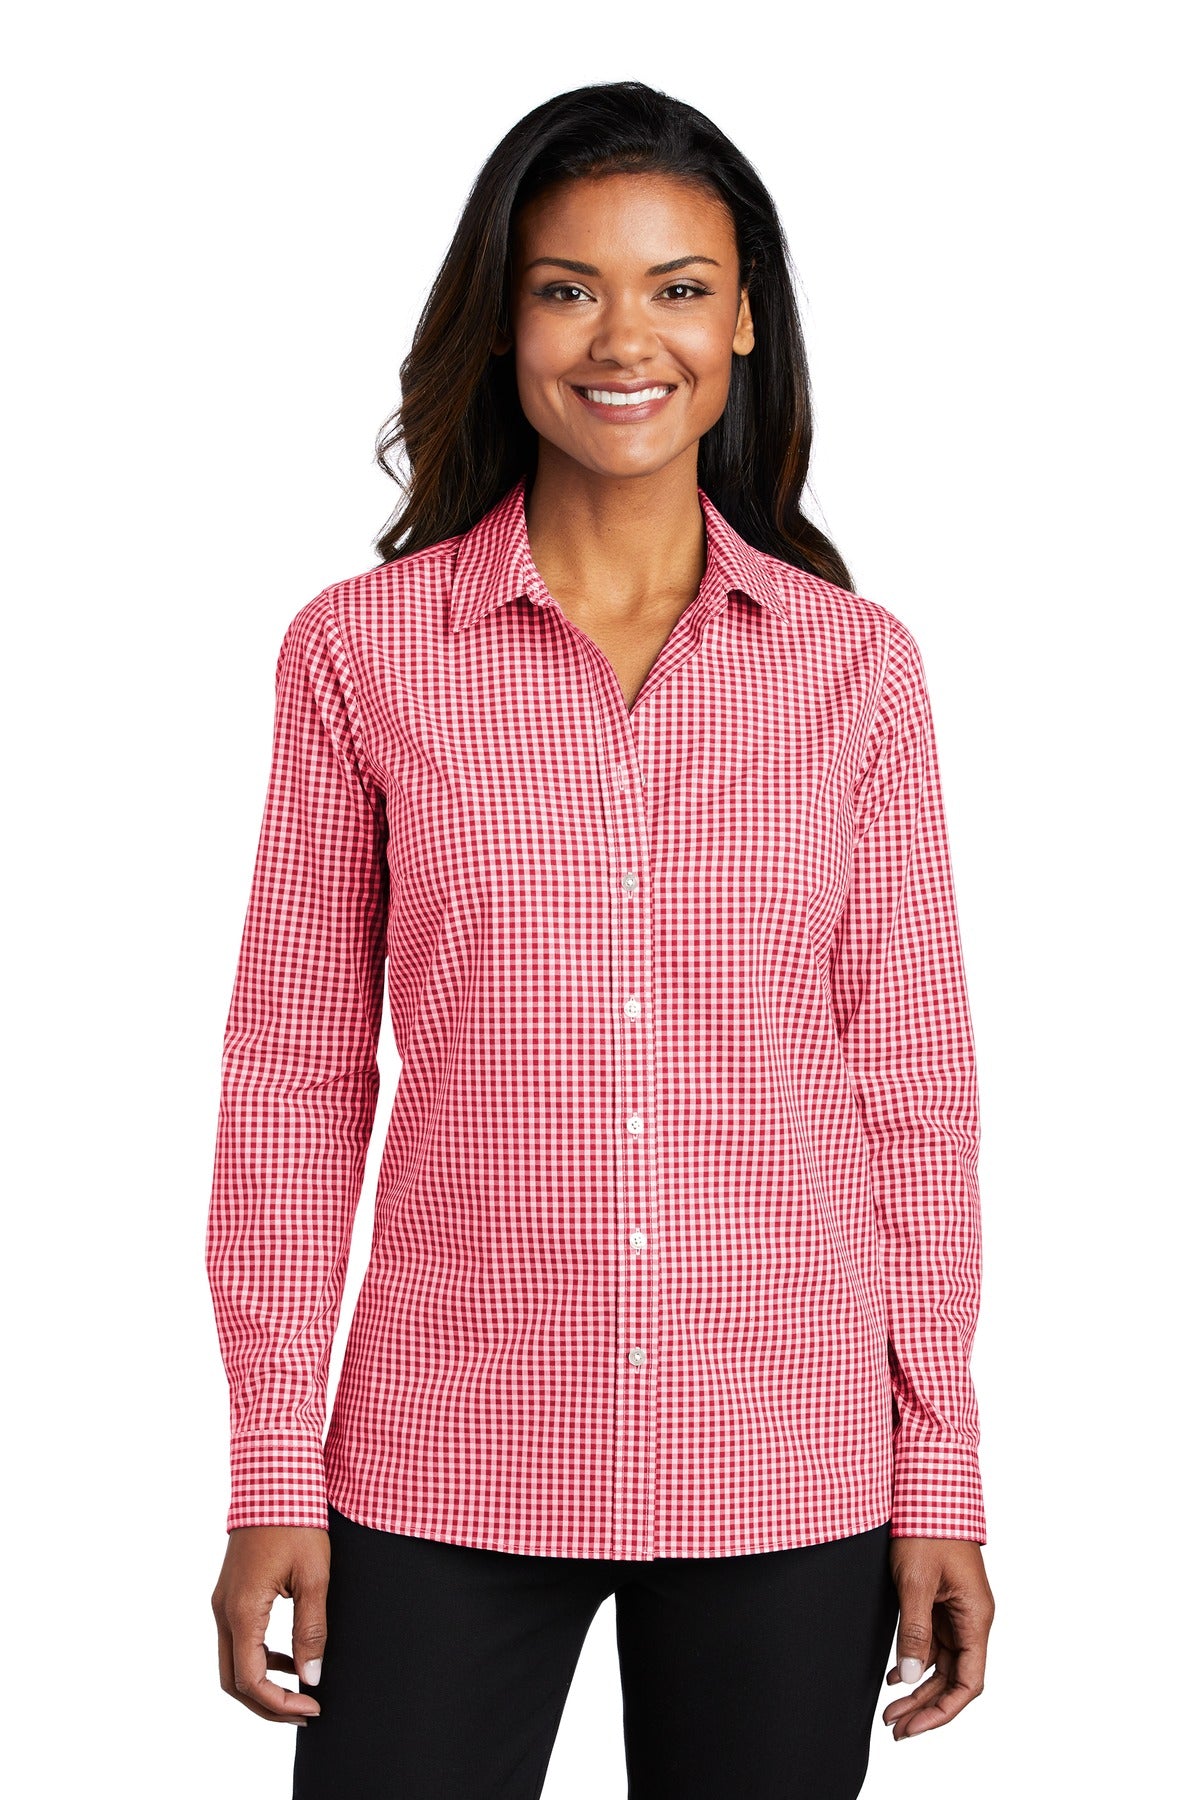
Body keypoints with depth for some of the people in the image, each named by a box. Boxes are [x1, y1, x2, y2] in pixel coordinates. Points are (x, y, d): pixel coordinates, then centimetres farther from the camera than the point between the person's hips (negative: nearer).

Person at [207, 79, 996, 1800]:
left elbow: (910, 1073, 4)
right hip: (447, 1463, 0)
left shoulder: (854, 663, 1)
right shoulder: (363, 649, -1)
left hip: (787, 1466, 1)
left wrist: (941, 1470, 2)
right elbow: (298, 1062, 1)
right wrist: (273, 1472, 0)